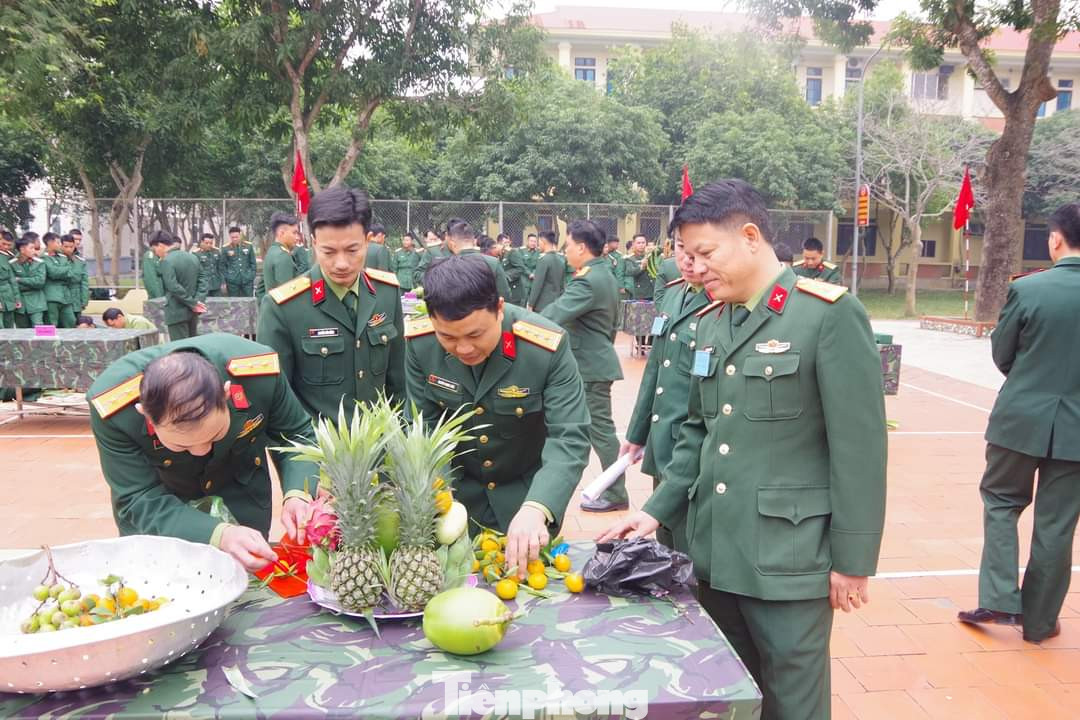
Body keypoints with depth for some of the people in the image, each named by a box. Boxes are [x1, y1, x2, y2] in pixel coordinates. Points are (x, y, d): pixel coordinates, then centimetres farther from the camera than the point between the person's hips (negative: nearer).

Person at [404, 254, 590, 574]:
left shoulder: (547, 346, -28)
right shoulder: (420, 343, -19)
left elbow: (570, 438, -30)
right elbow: (425, 427, -10)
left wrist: (536, 508, -45)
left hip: (530, 491, -1)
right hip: (457, 489, 2)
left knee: (529, 571, 17)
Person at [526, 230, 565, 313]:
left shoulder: (543, 260, -14)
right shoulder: (561, 259, 9)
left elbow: (537, 285, -15)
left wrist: (531, 304, -10)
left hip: (542, 305, -7)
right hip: (557, 304, 7)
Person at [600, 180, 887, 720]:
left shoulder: (830, 314, -12)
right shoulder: (710, 323, 10)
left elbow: (858, 446, -13)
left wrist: (852, 558, -11)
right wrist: (658, 511, 7)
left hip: (787, 557, -6)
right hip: (715, 552, 7)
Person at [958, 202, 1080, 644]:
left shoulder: (1027, 289, -12)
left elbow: (1001, 355, -2)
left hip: (1021, 418, -2)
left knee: (1000, 501, 18)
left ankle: (999, 599, 10)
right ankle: (1039, 620, 23)